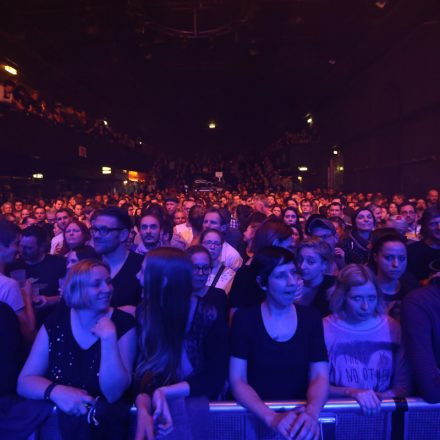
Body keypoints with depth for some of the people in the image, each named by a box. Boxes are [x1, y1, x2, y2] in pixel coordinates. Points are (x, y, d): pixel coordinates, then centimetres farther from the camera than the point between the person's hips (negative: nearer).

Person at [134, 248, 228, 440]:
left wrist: (164, 392, -21)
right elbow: (142, 368, -10)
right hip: (158, 407, 2)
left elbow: (215, 379, -15)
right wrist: (143, 407, -28)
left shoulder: (209, 318, -18)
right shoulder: (145, 313, -6)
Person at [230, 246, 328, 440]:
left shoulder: (311, 317, -1)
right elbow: (237, 380, -10)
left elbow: (320, 376, -3)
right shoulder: (244, 319, -8)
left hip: (299, 415, 2)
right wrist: (272, 417, -23)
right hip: (256, 418, -1)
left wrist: (311, 413, -21)